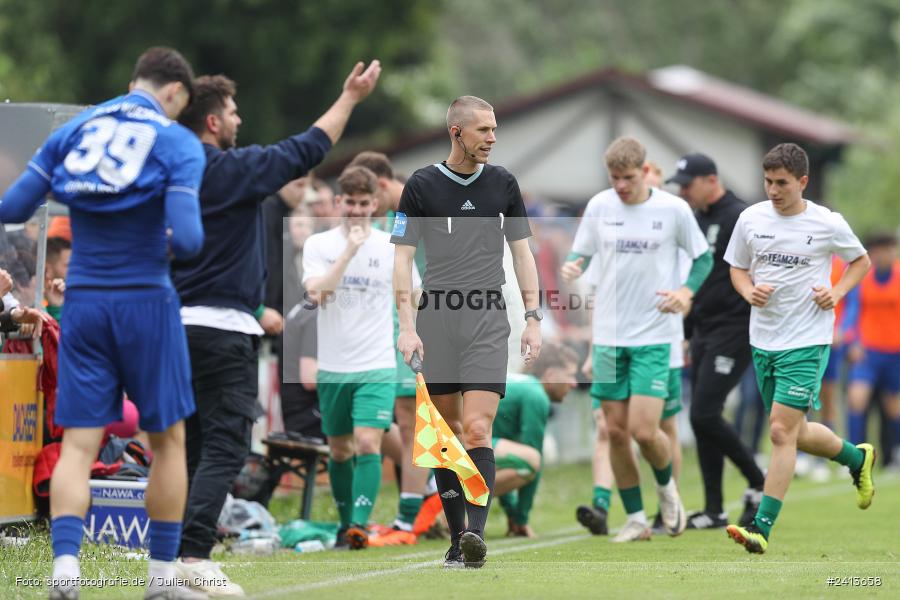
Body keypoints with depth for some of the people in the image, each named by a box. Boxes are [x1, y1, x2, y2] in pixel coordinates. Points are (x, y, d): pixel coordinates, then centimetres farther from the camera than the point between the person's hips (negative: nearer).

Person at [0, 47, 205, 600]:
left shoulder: (74, 130, 6)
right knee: (168, 439, 11)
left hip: (83, 301, 3)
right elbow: (186, 236, -17)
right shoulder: (177, 142, -6)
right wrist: (177, 245, 5)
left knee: (78, 445, 2)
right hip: (146, 301, -3)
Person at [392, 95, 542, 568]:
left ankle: (476, 532, -23)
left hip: (488, 320, 0)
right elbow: (402, 259, 0)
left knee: (477, 430, -13)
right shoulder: (421, 186, 0)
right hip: (436, 318, 0)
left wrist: (533, 319, 6)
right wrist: (407, 326, -9)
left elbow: (522, 253, 13)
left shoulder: (503, 183, 8)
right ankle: (456, 537, 12)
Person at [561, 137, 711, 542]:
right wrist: (571, 267, -13)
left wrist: (686, 292, -11)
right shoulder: (599, 206, 2)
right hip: (608, 334, 3)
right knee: (616, 430, 2)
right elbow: (580, 254, 11)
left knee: (644, 430, -11)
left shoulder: (673, 209, -4)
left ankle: (666, 486, 21)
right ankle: (635, 519, 16)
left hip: (654, 335, -3)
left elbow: (703, 257, 7)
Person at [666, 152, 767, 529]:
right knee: (701, 418, 6)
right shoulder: (697, 221, 16)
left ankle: (759, 486, -1)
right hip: (704, 334, 9)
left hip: (733, 331, -9)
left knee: (704, 414, -15)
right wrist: (686, 335, 21)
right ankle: (714, 510, 11)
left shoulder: (740, 219, -12)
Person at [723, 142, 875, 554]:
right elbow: (737, 268, 15)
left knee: (781, 431, -14)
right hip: (763, 340, 5)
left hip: (807, 342, -5)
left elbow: (861, 261, 10)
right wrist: (749, 291, -7)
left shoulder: (828, 224, -7)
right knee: (794, 433, 15)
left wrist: (837, 292, -8)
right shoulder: (751, 219, 2)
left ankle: (762, 528, -12)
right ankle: (857, 458, 44)